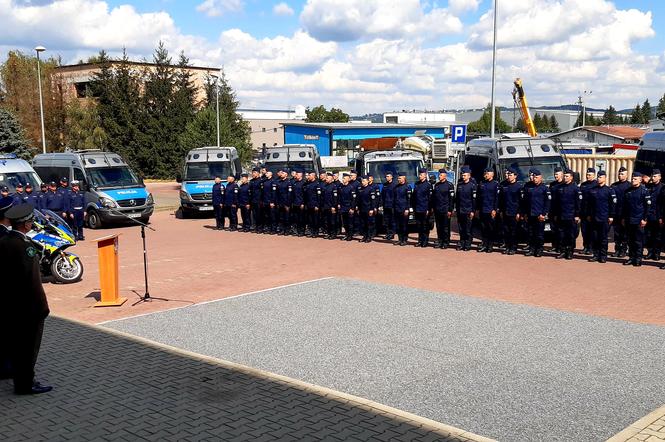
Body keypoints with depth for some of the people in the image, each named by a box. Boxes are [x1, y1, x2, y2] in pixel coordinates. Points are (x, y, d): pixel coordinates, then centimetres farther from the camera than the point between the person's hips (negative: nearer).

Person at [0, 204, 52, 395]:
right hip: (28, 306, -9)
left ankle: (20, 378, 35)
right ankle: (25, 384, 12)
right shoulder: (24, 246, -24)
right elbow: (32, 280, -24)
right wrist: (41, 305, -19)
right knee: (29, 345, 4)